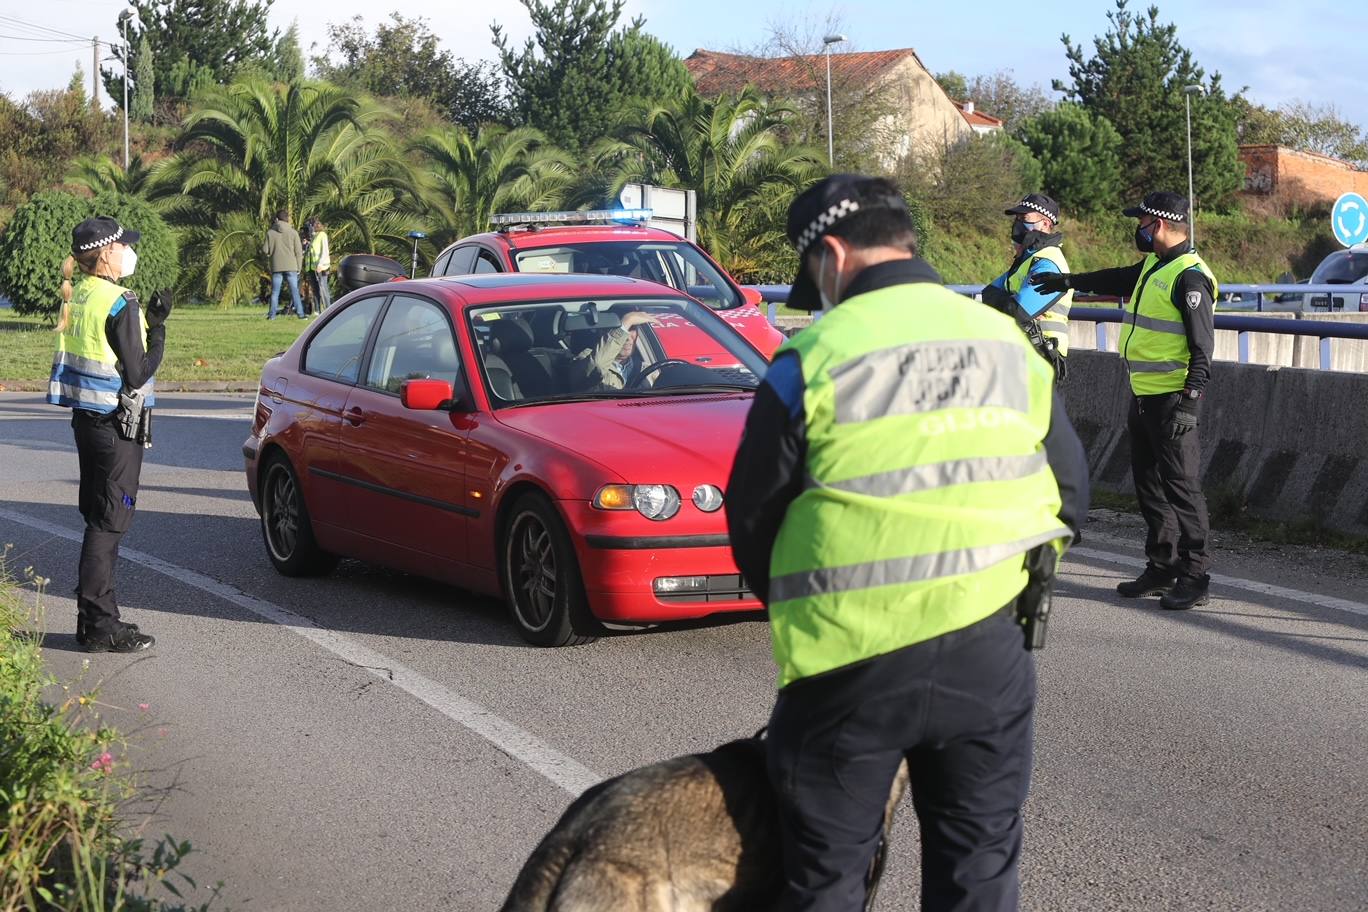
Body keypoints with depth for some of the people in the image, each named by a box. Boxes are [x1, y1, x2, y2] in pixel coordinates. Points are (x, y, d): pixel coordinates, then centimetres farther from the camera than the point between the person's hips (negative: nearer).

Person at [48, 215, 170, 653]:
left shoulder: (79, 295, 9)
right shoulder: (119, 304, -18)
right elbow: (136, 375, -16)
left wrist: (146, 322, 10)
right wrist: (157, 328, -9)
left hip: (86, 418, 9)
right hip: (117, 424, -9)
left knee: (98, 519, 15)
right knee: (108, 523, -5)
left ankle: (94, 617, 21)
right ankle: (99, 626, -1)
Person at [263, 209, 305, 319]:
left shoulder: (270, 233, 0)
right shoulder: (293, 232, -1)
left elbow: (265, 250, 1)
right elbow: (298, 252, -1)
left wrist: (262, 245, 23)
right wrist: (299, 267, 6)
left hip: (276, 267, 1)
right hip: (291, 266, -1)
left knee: (275, 292, 6)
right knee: (295, 291, 2)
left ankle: (272, 314, 3)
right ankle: (300, 313, -3)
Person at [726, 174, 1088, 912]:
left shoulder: (814, 360, -8)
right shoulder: (1010, 343, 5)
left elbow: (752, 521, -1)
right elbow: (1069, 494, 12)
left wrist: (797, 607, 16)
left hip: (852, 663, -3)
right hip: (987, 654, 4)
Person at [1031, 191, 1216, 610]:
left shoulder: (1189, 277, -16)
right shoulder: (1153, 266, 13)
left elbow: (1202, 350, -19)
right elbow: (1119, 279, 36)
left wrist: (1190, 403, -25)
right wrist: (1067, 281, 47)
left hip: (1172, 399, -10)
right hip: (1142, 396, 10)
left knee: (1180, 486, -7)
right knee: (1149, 483, 13)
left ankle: (1195, 577, -2)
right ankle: (1162, 569, 22)